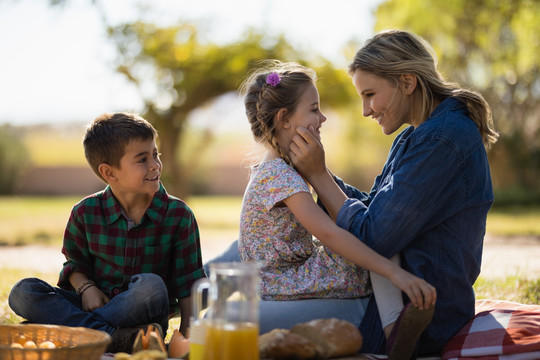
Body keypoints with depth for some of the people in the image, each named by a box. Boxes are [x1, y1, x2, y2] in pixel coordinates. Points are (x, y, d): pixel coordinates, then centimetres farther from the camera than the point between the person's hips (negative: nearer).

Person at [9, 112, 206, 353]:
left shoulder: (178, 215, -4)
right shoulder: (86, 212, 1)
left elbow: (188, 282, -2)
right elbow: (75, 264, 14)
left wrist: (186, 336, -11)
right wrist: (86, 288, -9)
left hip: (142, 315, -2)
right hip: (96, 304, 3)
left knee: (151, 285, -37)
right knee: (23, 292, -20)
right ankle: (114, 339, -31)